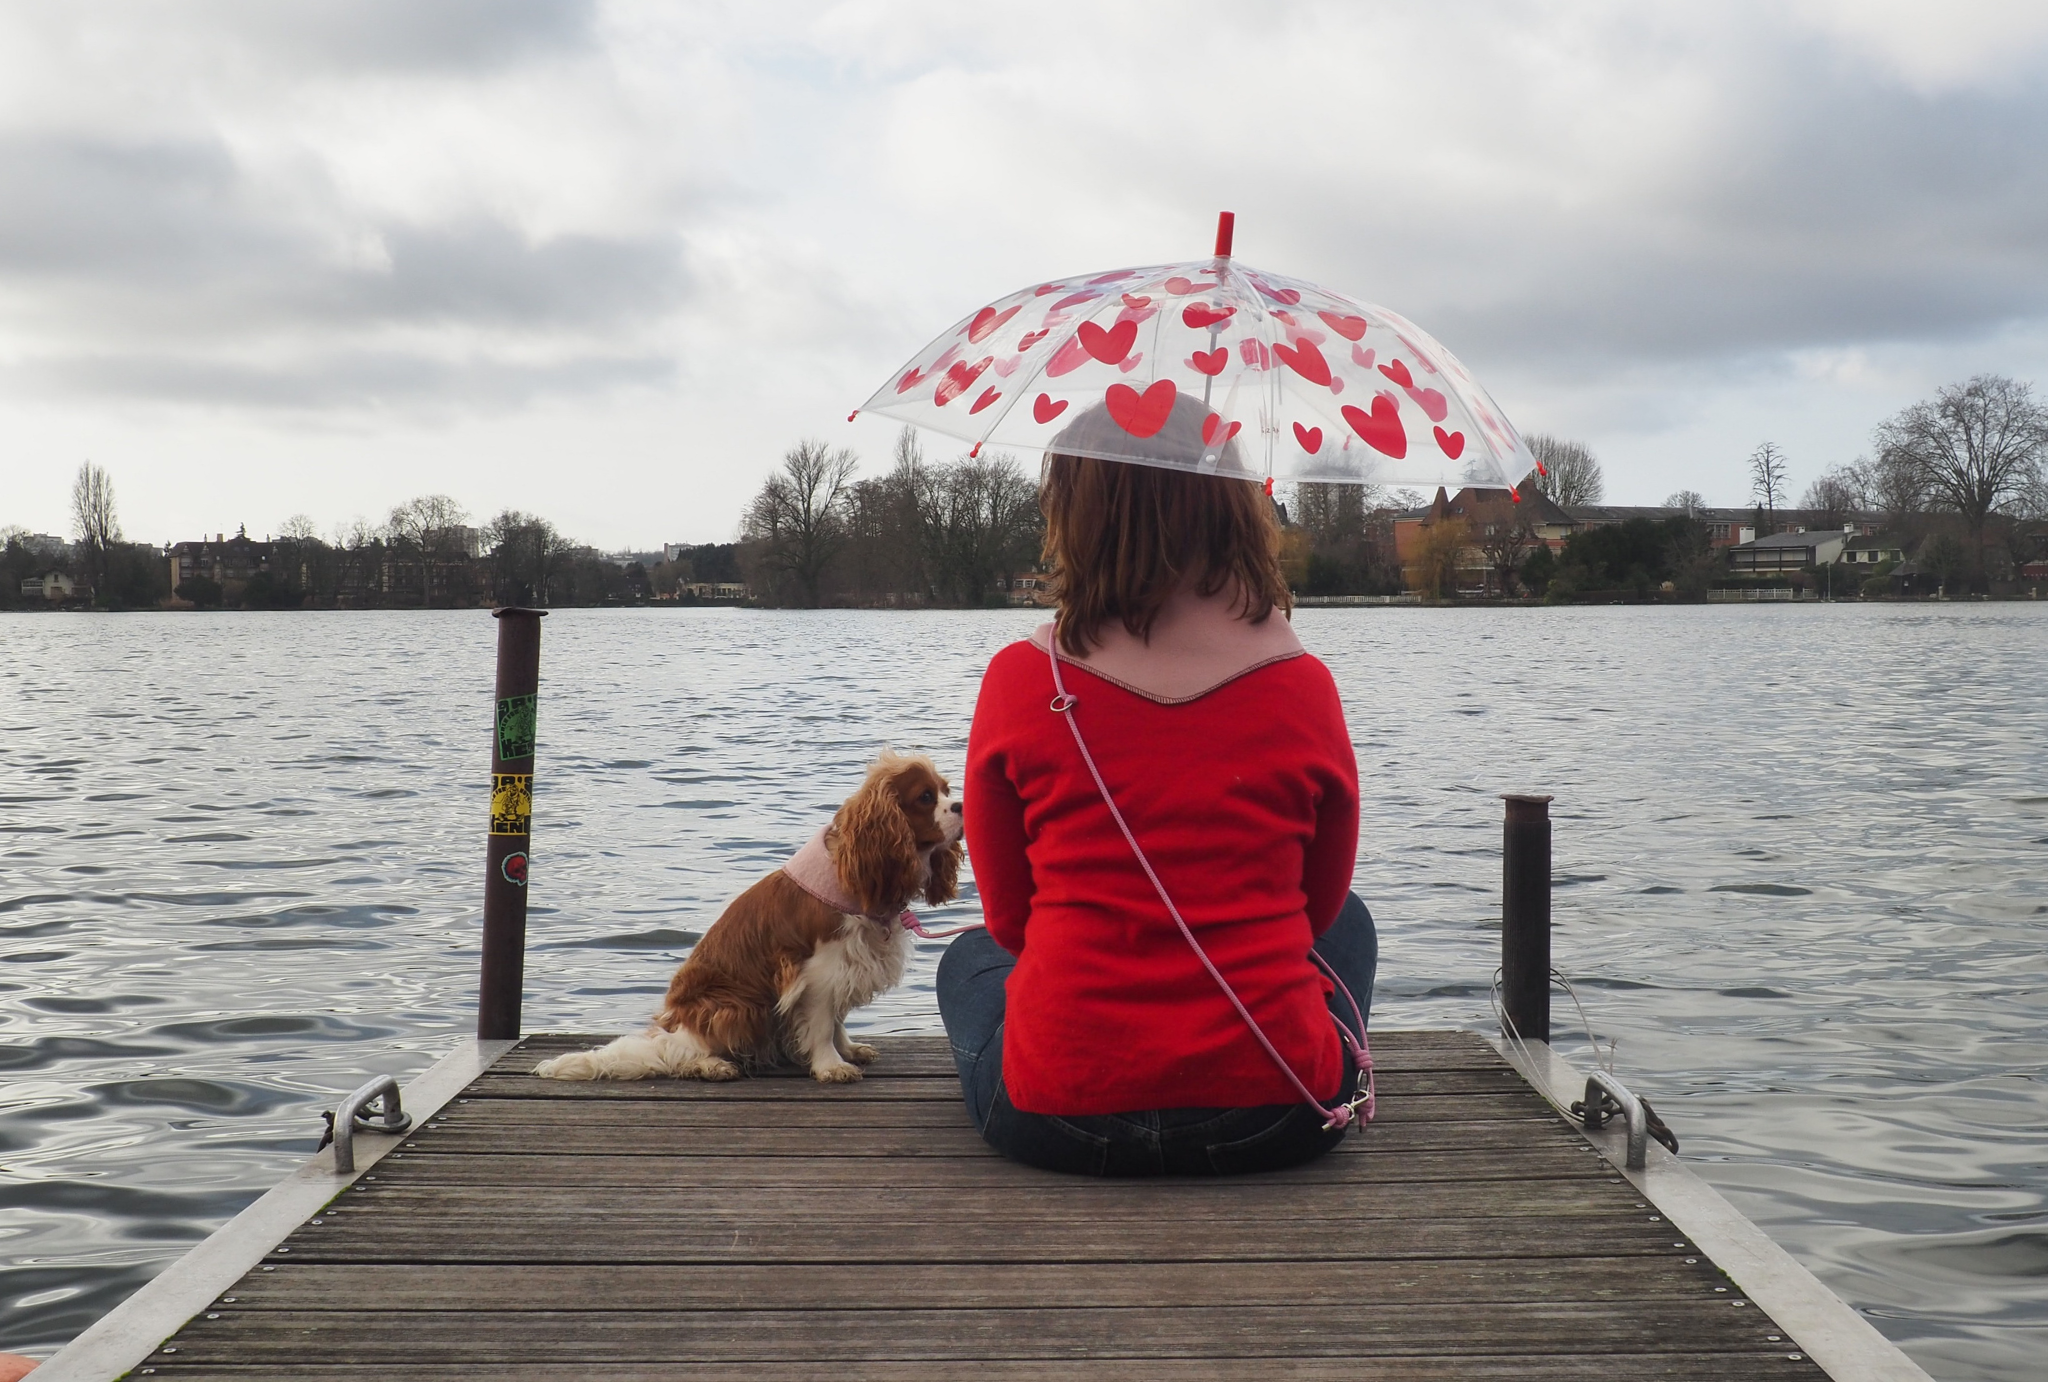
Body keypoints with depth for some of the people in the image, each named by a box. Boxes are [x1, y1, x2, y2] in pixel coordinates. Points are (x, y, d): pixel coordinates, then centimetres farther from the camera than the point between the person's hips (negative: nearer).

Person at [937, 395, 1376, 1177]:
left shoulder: (1017, 682, -8)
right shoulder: (1304, 687, -5)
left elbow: (1009, 917, 5)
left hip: (1057, 1120, 0)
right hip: (1277, 1120, 0)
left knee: (968, 959, 35)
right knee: (1350, 923, 34)